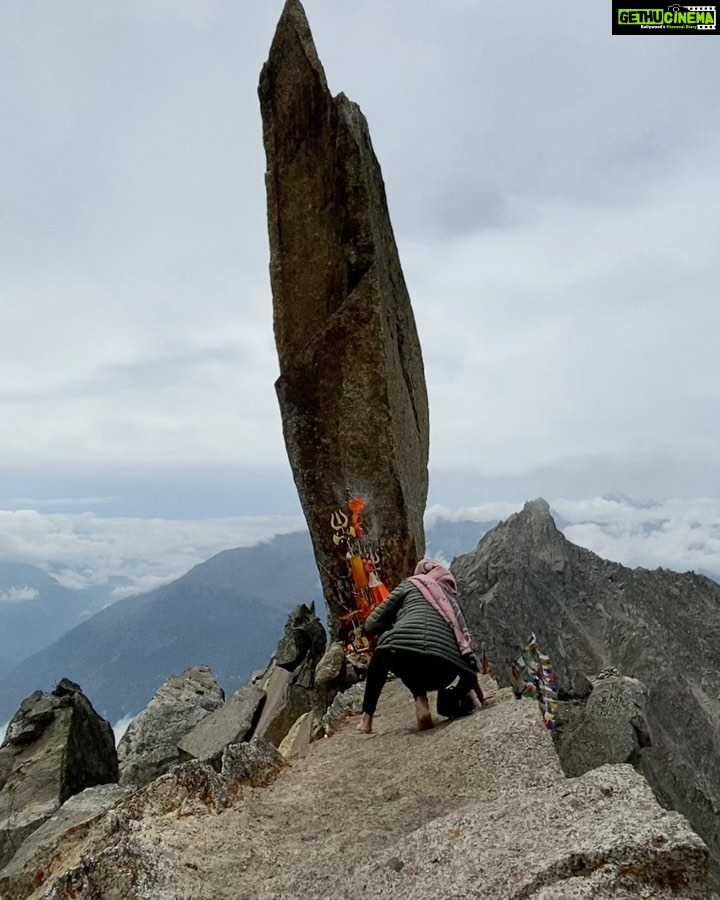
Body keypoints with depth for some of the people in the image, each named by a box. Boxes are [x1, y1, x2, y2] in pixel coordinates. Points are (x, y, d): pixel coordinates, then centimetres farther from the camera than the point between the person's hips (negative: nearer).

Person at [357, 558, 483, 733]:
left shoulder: (412, 583, 25)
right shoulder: (452, 596, 34)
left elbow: (372, 625, 22)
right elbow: (465, 642, 28)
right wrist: (471, 688, 36)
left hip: (402, 656, -2)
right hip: (444, 674, 3)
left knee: (382, 652, 33)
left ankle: (367, 719, 21)